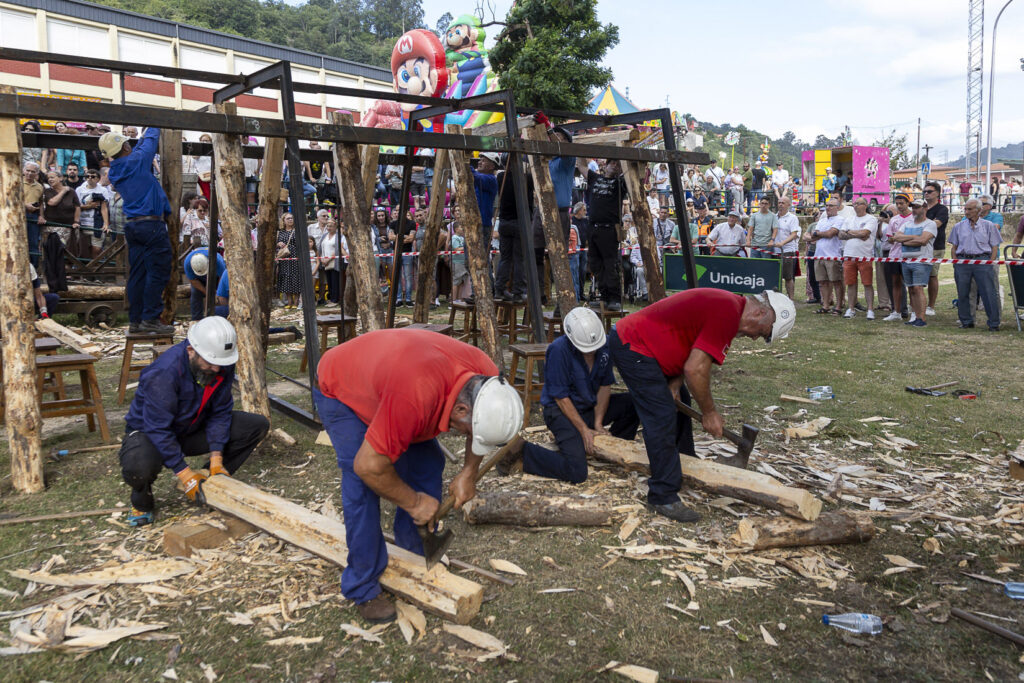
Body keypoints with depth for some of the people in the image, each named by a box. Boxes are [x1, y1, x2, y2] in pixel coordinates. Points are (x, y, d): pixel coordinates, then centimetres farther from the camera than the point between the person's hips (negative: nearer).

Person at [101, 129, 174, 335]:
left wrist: (147, 134, 38)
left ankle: (135, 320, 12)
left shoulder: (115, 171, 12)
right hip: (151, 224, -8)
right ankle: (150, 318, -5)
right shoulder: (137, 161, -9)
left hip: (132, 225, 8)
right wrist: (153, 129, 26)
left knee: (137, 273, 9)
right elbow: (151, 140, 7)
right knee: (158, 272, -5)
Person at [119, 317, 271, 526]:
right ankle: (142, 500, -1)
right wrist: (184, 473, -29)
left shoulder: (222, 365, -16)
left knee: (258, 426, -9)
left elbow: (220, 412, -9)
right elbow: (158, 428, -31)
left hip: (193, 430, 6)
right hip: (151, 432, -5)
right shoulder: (163, 373, -34)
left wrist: (216, 458, -18)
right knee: (137, 467, -40)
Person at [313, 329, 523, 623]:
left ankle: (415, 557, 19)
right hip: (339, 390, -7)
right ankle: (363, 590, -1)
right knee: (363, 488, -17)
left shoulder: (487, 376, -23)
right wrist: (414, 502, -21)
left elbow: (481, 432, 1)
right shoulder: (414, 399, -47)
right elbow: (369, 466, -35)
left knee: (427, 465, 1)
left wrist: (469, 472, -10)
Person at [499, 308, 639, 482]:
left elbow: (605, 386, 0)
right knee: (576, 473, -23)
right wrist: (584, 430, -18)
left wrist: (598, 423, -9)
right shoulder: (558, 350, -25)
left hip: (591, 406, 7)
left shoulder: (605, 345, -8)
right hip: (561, 410, -7)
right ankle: (522, 451, -6)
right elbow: (561, 397, -20)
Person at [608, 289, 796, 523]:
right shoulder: (727, 314, -22)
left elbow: (689, 354, 14)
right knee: (662, 417, -12)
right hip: (631, 346, -11)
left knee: (679, 403, 21)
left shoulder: (727, 304, 11)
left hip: (633, 338, 11)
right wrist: (709, 413, -9)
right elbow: (695, 369, -23)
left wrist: (674, 386, -1)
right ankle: (663, 497, -5)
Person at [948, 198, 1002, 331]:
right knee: (962, 294, 4)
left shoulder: (988, 225, 7)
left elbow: (995, 247, 7)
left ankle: (994, 323, 0)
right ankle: (966, 321, 15)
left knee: (989, 294, -6)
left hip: (982, 261, -2)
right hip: (962, 261, 2)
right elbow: (954, 248, 14)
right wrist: (955, 264, 3)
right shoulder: (958, 226, 13)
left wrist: (990, 264, -4)